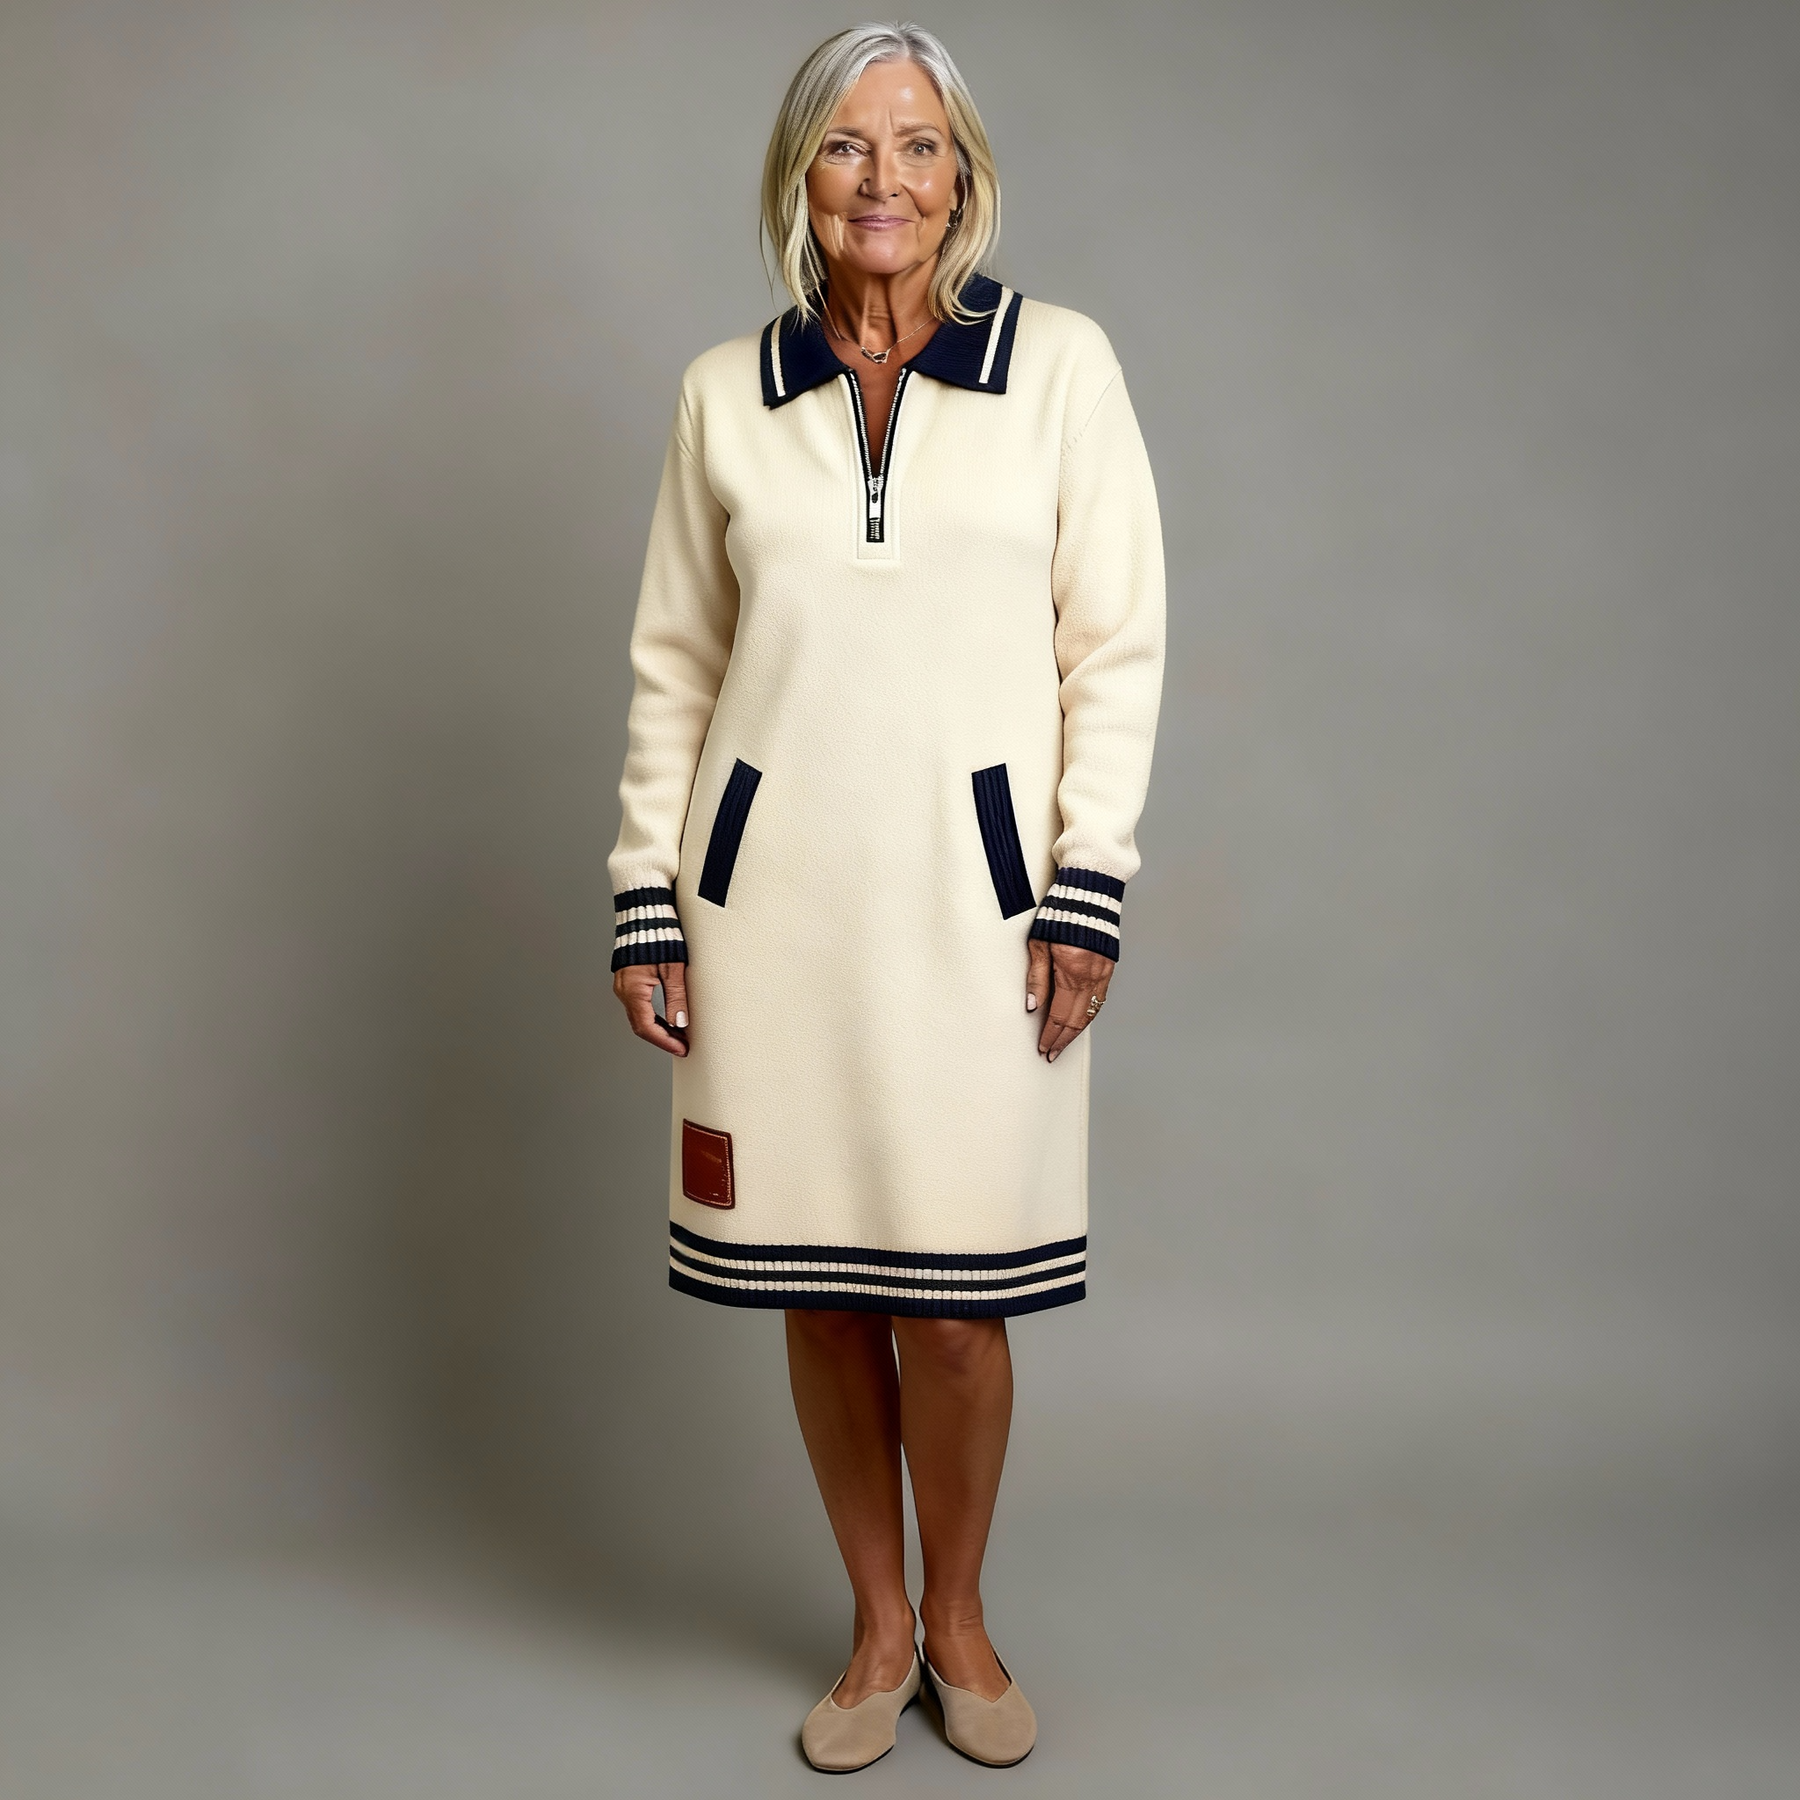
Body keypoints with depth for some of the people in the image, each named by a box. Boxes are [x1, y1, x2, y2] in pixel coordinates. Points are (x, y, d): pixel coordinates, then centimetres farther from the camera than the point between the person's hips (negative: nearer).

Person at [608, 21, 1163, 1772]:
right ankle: (876, 1625, 31)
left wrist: (1088, 888, -5)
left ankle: (959, 1616, 28)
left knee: (952, 1293, 0)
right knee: (817, 1283, 8)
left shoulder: (1060, 360, 4)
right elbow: (673, 663, 11)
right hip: (771, 888, 2)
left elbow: (1116, 642, 2)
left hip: (972, 887, -2)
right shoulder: (725, 393, 9)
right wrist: (645, 898, 5)